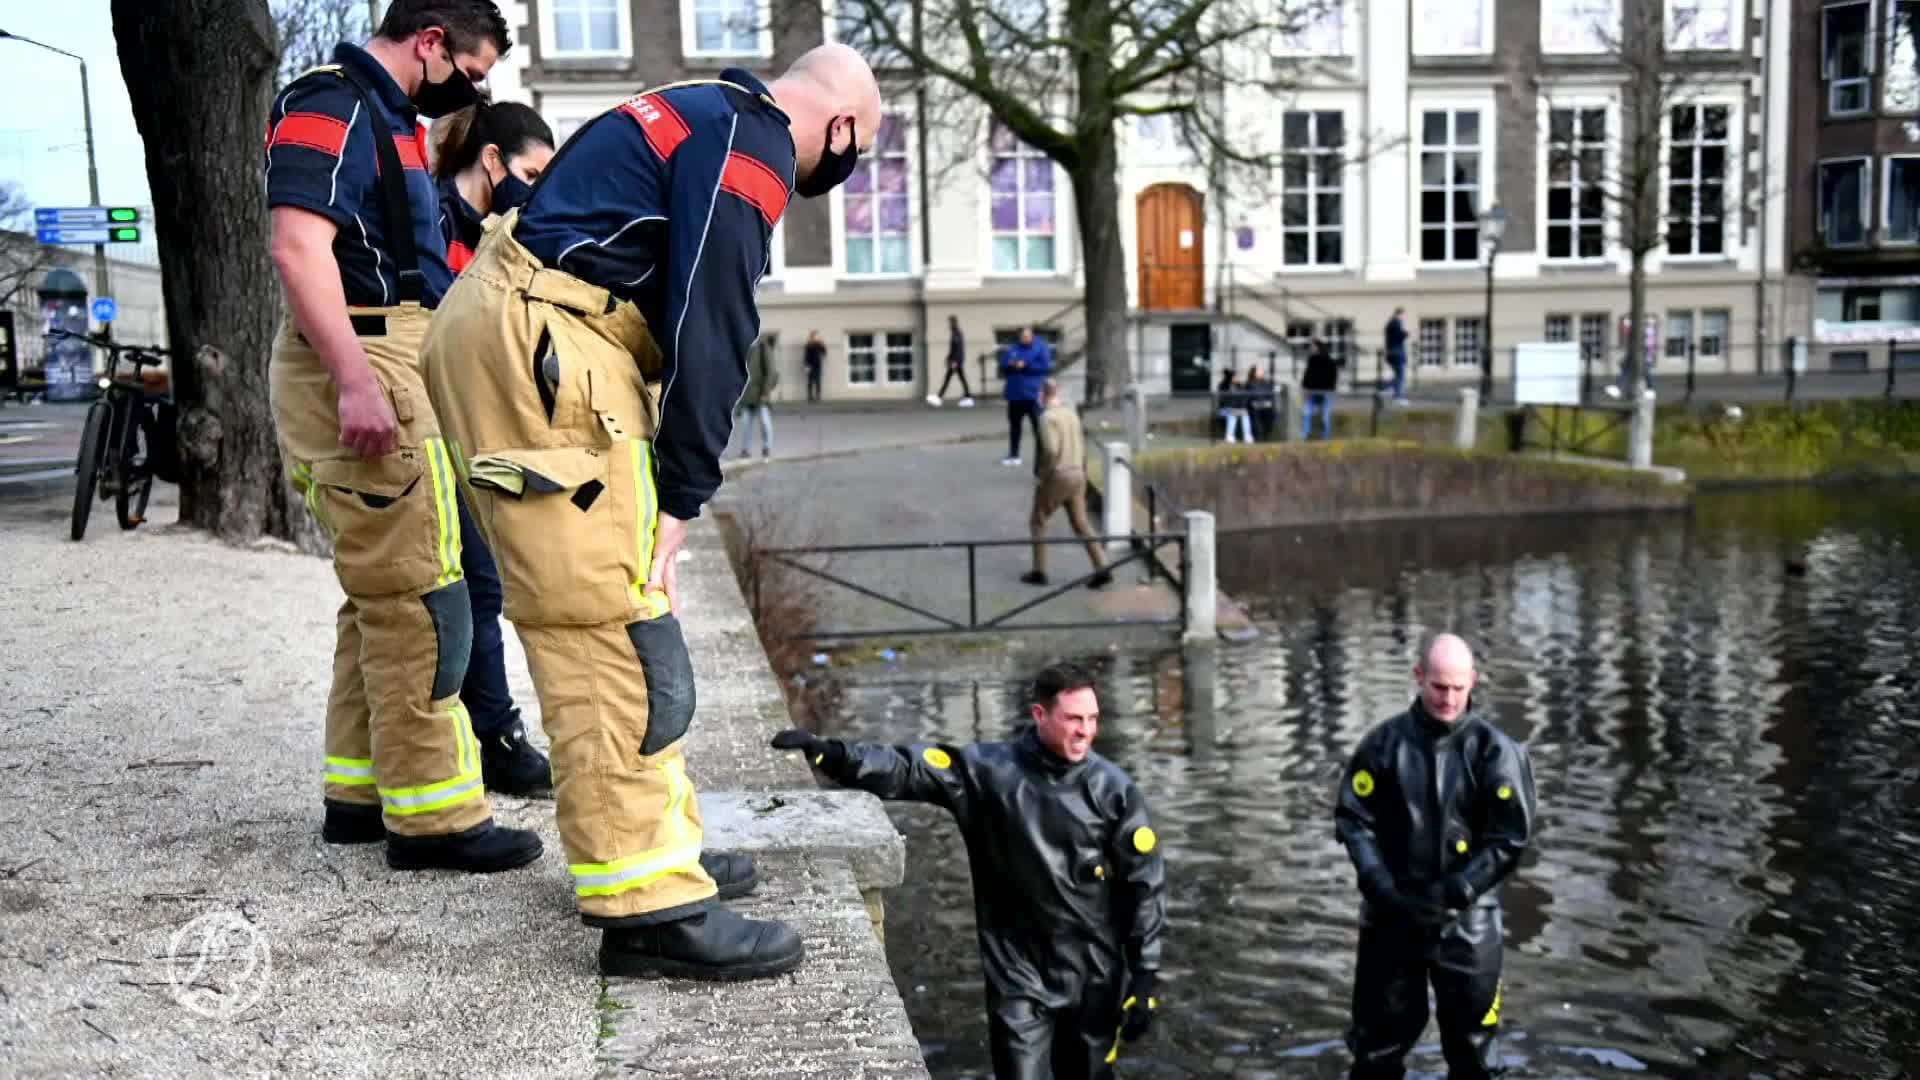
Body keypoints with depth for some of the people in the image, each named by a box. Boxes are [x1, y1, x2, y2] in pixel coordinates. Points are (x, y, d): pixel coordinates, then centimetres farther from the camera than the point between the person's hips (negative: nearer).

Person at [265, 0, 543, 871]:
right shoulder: (332, 103, -10)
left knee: (382, 597, 15)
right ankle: (431, 815, -2)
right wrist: (356, 381, -29)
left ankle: (358, 791, 24)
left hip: (384, 368, 11)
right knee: (418, 600, -8)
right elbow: (298, 246, -22)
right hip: (364, 366, -11)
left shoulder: (383, 115, 21)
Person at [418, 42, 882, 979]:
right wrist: (680, 503, -13)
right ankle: (651, 906, -9)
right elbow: (710, 334, -15)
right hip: (537, 349, -11)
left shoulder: (704, 117, 24)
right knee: (613, 631, -11)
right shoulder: (752, 148, -8)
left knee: (602, 620, 14)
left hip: (507, 333, 11)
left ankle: (655, 847, 23)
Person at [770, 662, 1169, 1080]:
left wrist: (1145, 976, -5)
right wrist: (825, 751, -30)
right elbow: (903, 770, -15)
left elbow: (1145, 884, -3)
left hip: (1093, 975, 1)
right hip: (1018, 973, -1)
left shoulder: (1113, 789, -7)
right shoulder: (988, 771, -10)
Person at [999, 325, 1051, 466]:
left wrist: (1025, 366, -16)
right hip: (1015, 394, 5)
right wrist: (1010, 364, -12)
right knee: (1014, 425, 11)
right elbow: (1002, 365, 11)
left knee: (1038, 425, -7)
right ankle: (1014, 454, 21)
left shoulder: (1040, 348, -2)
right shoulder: (1012, 348, 12)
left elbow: (1046, 366, -13)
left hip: (1033, 394, -5)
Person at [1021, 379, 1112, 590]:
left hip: (1057, 477, -7)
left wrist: (1041, 474, -13)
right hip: (1077, 474, 7)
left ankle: (1039, 571, 13)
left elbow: (1050, 450, -25)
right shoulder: (1072, 413, 10)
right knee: (1081, 524, 9)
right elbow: (1082, 445, 15)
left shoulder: (1048, 417, -15)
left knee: (1037, 521, 10)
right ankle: (1102, 569, -1)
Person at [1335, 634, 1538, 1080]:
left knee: (1472, 1042, 9)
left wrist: (1454, 893, -15)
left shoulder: (1495, 751, -8)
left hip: (1466, 921, -1)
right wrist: (1379, 884, -13)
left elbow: (1510, 838, -8)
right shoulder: (1385, 742, -4)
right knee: (1379, 1031, 14)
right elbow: (1352, 817, 0)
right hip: (1390, 914, 1)